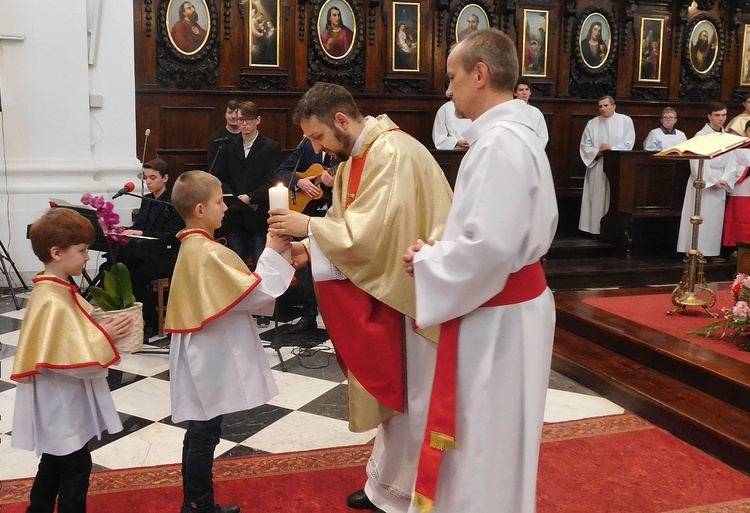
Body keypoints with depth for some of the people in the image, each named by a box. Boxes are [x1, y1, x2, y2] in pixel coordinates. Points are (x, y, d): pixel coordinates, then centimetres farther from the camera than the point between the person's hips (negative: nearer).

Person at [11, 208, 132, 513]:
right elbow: (68, 358, -28)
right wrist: (104, 338, -22)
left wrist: (102, 330, 1)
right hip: (61, 402, -10)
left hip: (61, 400, 10)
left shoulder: (56, 290, 5)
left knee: (55, 461, 23)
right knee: (76, 466, 5)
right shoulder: (52, 302, -26)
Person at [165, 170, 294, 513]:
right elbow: (253, 293, -22)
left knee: (200, 433, 18)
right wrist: (272, 254, -15)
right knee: (204, 435, 2)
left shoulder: (192, 247, 11)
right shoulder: (208, 253, -21)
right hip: (211, 359, -10)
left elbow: (231, 292, 12)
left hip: (205, 355, 10)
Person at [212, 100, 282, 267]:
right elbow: (219, 177, 8)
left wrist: (249, 197, -14)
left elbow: (272, 182, -5)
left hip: (259, 216, -3)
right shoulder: (228, 147, 12)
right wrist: (234, 198, -8)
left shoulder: (271, 148, 2)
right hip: (234, 215, 3)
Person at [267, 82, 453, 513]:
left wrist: (309, 226, -21)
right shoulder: (354, 158, 8)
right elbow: (348, 223, 9)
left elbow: (374, 229, -29)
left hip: (415, 291, -9)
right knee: (390, 389, 18)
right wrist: (309, 248, -6)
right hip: (383, 288, 10)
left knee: (413, 396, 5)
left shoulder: (393, 154, -22)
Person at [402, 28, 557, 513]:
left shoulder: (498, 143, -22)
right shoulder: (517, 135, 10)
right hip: (510, 302, 10)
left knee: (483, 440, 7)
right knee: (493, 436, 24)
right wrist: (443, 248, 7)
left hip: (494, 314, -10)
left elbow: (489, 245, -29)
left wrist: (427, 262, -12)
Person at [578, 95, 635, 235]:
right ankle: (596, 228, 4)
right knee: (597, 198, 0)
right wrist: (597, 151, -12)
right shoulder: (592, 123, 10)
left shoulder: (625, 120, 5)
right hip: (597, 166, 2)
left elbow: (629, 143, -3)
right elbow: (584, 145, 5)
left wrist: (612, 149, -16)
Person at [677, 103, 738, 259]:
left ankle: (712, 251, 11)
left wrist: (724, 180, -8)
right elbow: (698, 163, -12)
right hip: (702, 183, -5)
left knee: (716, 217, 6)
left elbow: (731, 162, 7)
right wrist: (712, 181, -15)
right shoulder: (701, 136, -6)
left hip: (720, 184, 5)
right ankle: (696, 251, -1)